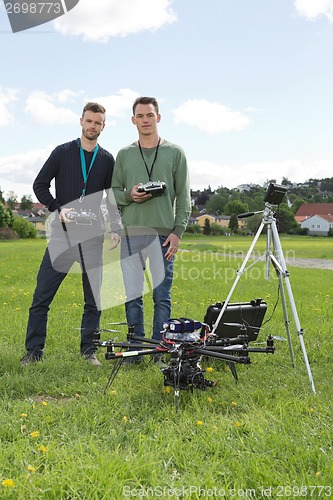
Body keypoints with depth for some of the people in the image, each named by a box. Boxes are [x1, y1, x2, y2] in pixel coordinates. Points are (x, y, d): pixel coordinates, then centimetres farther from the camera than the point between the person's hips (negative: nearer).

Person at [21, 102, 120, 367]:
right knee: (41, 297, -2)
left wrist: (116, 228, 4)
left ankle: (89, 350, 18)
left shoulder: (107, 159, 11)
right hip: (62, 236, -1)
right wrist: (58, 208, -9)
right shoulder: (62, 152, 6)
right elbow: (40, 185, 6)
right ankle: (34, 351, 9)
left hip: (93, 238, 2)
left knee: (94, 299, 5)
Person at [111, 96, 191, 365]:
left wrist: (178, 231, -6)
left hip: (163, 233, -2)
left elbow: (184, 196, 3)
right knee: (132, 295, 6)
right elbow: (114, 192, 14)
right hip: (130, 232, 2)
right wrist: (129, 195, -8)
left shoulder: (175, 152, 7)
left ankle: (160, 351, 13)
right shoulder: (124, 154, 13)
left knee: (162, 296, 2)